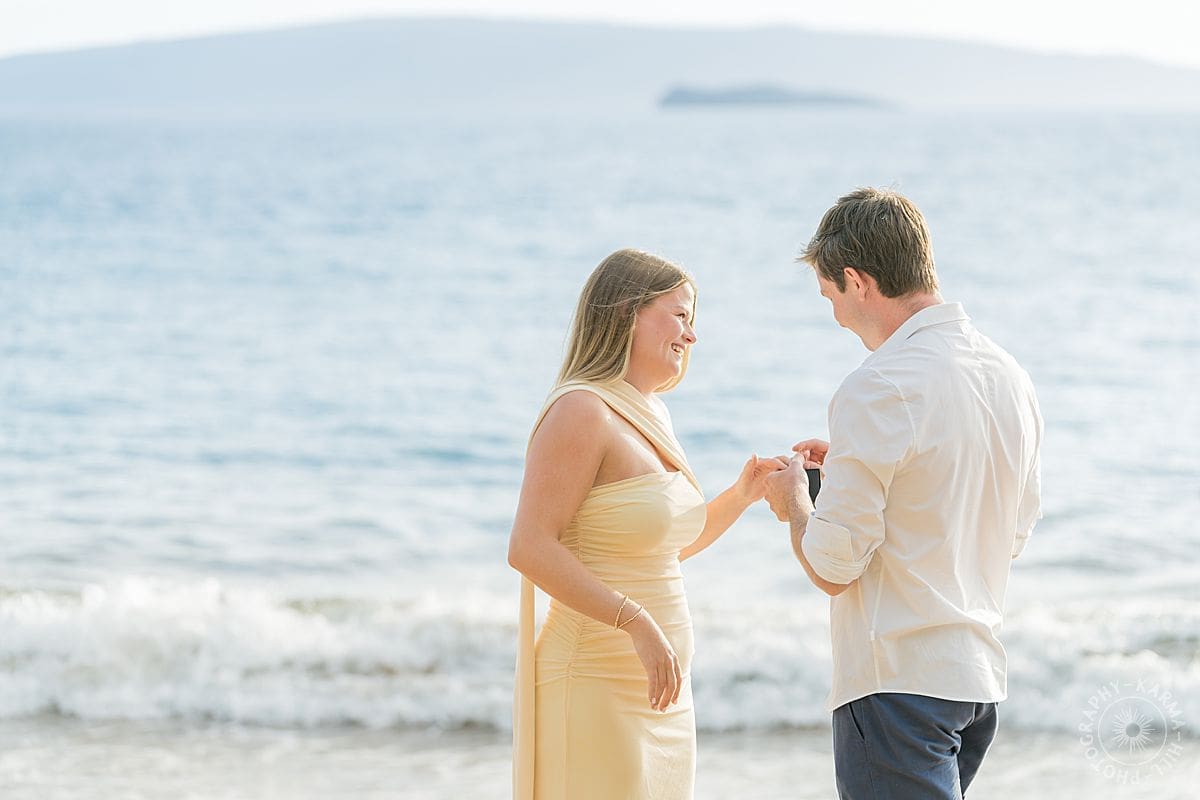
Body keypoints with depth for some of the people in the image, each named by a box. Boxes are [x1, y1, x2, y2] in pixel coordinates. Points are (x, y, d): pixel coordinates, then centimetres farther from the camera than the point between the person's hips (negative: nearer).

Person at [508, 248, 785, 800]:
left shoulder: (651, 413, 15)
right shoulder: (581, 409, -12)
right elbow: (530, 548, -21)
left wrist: (742, 495, 12)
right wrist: (636, 623, -26)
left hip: (657, 691, 9)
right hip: (598, 685, -9)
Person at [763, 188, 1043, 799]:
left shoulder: (878, 390, -17)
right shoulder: (1009, 377, 9)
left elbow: (832, 567, -16)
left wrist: (792, 498, 6)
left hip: (899, 685, -9)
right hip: (982, 676, 9)